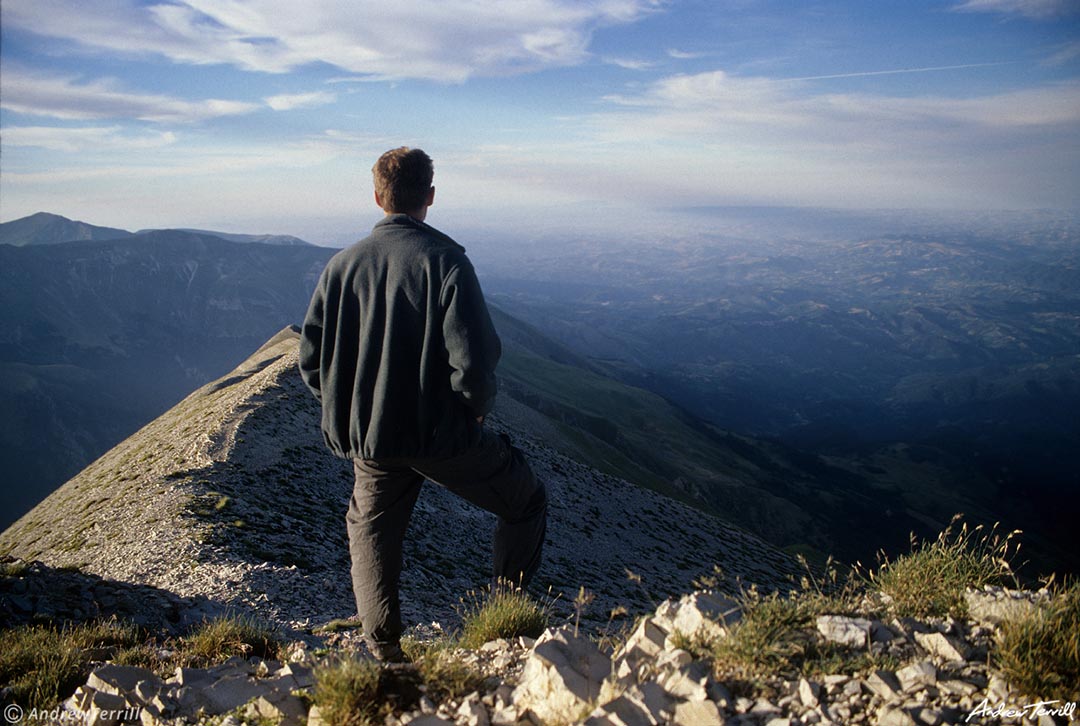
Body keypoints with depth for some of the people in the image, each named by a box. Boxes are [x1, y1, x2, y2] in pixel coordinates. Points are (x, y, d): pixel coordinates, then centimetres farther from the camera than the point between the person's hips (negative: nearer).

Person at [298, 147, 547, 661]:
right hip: (442, 434, -4)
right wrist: (477, 407, -1)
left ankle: (384, 651, 30)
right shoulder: (445, 260, -14)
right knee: (526, 503, 17)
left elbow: (311, 360, 3)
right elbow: (473, 359, -21)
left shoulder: (341, 264, 0)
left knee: (371, 532, 27)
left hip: (366, 439, 5)